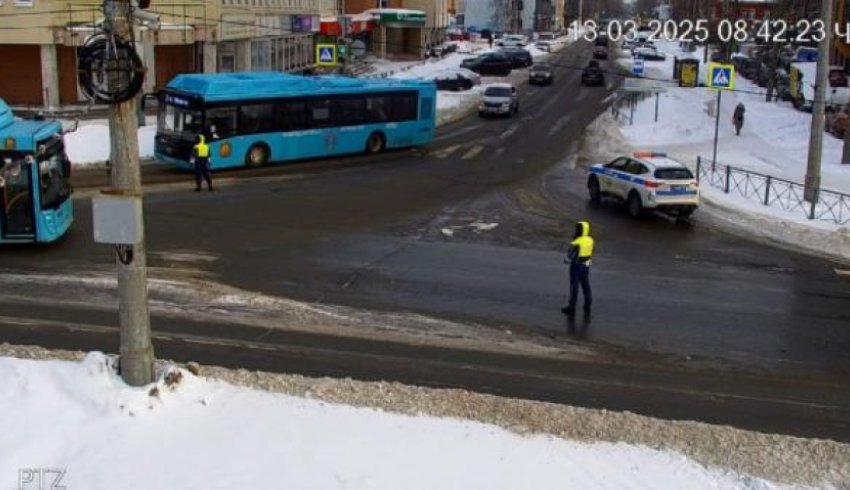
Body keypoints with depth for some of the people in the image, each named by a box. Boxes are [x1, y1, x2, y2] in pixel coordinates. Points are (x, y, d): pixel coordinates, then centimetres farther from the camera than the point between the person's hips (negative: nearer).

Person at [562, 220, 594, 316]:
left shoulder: (577, 243, -26)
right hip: (586, 265, 7)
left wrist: (567, 260, 1)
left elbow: (570, 255, -19)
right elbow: (590, 252, 7)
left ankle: (571, 307, 14)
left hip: (576, 265, -7)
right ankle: (587, 307, 22)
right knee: (586, 285, 15)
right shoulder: (590, 240, -3)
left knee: (574, 286, 4)